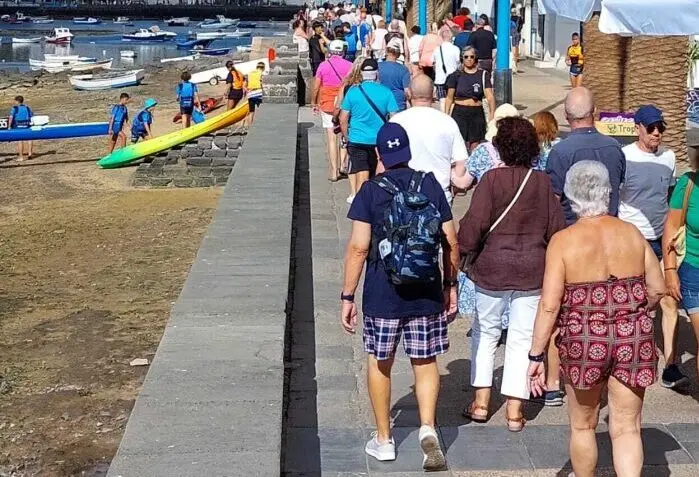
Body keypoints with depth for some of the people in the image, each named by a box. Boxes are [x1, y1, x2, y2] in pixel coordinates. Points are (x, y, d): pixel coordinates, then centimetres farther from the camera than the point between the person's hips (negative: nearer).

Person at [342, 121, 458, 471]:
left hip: (382, 293, -2)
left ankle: (383, 439, 23)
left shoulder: (371, 191, -8)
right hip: (427, 292, 2)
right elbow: (450, 241, 1)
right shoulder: (431, 185, 0)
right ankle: (428, 427, -3)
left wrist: (347, 296, -4)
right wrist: (450, 284, 14)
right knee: (425, 361, 14)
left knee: (379, 362, 14)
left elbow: (358, 247, -12)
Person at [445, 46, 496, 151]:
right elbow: (449, 98, 8)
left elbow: (489, 96, -6)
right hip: (459, 112, -1)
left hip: (477, 113, 1)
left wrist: (492, 113, -18)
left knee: (475, 147, 4)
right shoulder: (456, 75, 4)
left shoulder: (483, 75, 3)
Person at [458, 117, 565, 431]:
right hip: (532, 270, 2)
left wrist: (464, 252, 1)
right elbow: (555, 228, 3)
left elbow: (475, 223, -15)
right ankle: (514, 410, 8)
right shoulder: (543, 182, -2)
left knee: (486, 332, 15)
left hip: (492, 267, -1)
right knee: (523, 338, 7)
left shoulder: (492, 179, -10)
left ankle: (481, 402, 15)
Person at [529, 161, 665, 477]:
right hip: (634, 342, 2)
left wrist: (536, 355, -7)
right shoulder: (632, 234, 1)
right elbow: (657, 289, 7)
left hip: (584, 343, -2)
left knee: (583, 426, 17)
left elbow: (549, 305, -14)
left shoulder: (563, 241, -10)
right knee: (627, 428, 7)